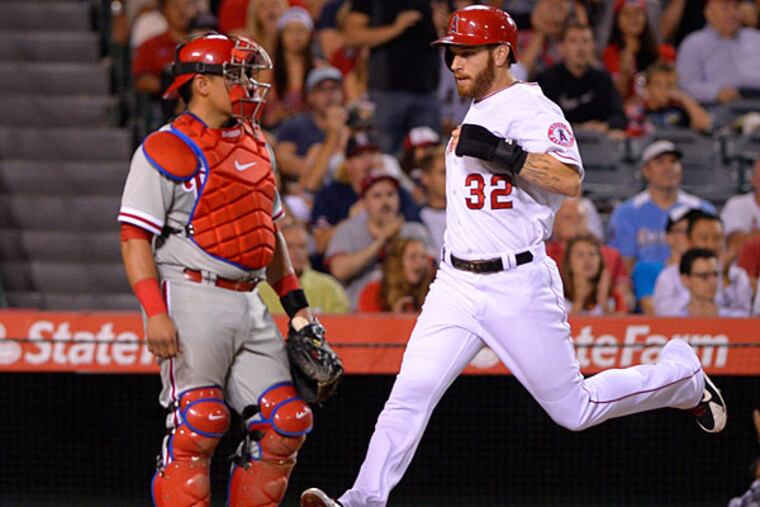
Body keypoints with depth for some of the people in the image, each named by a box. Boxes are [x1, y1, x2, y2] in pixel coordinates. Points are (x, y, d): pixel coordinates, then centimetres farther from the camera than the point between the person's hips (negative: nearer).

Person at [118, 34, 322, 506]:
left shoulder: (256, 145, 18)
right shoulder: (166, 149, -6)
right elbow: (135, 237, -10)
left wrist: (295, 303, 19)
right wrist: (155, 314, -20)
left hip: (249, 304, 8)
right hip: (192, 300, -8)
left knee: (286, 422, 1)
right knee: (198, 424, -14)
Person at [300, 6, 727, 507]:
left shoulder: (533, 109, -10)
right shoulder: (475, 116, 17)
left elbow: (570, 180, -25)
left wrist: (499, 151, -29)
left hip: (518, 286, -7)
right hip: (456, 285, 7)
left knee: (574, 408, 2)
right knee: (409, 394, -9)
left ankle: (683, 374, 23)